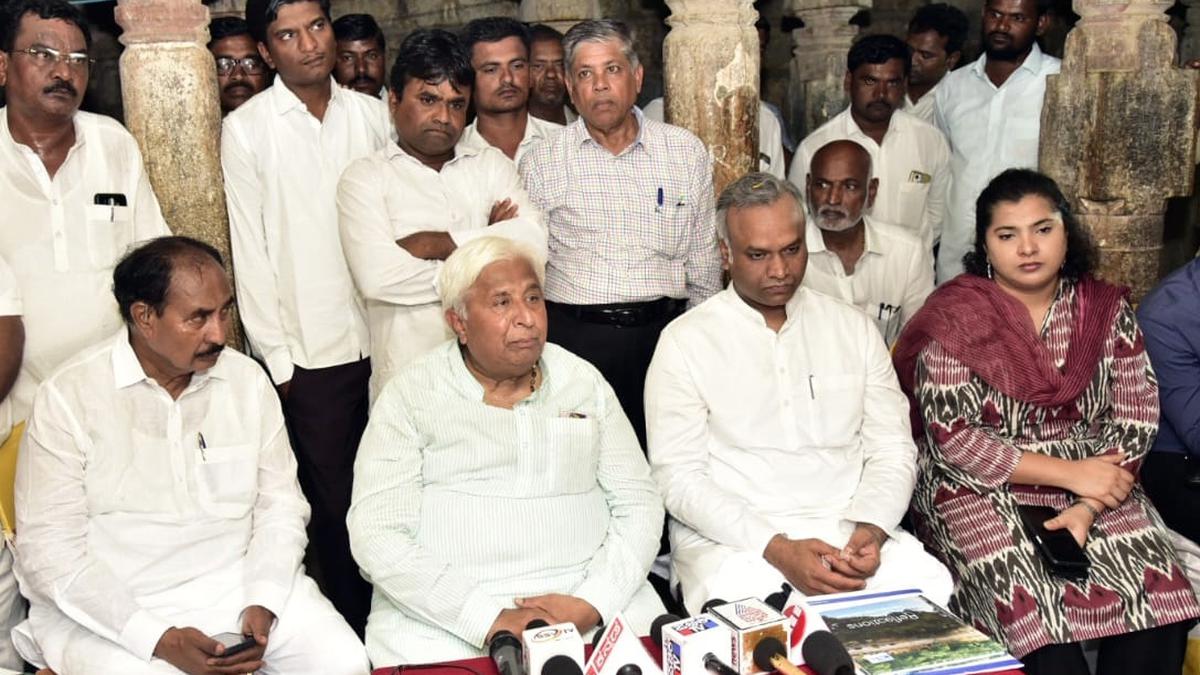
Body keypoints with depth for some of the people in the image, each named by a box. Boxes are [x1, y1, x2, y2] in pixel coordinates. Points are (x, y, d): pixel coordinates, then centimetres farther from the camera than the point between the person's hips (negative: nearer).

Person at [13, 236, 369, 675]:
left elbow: (280, 503, 5)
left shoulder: (248, 379, 2)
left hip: (239, 584, 2)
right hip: (113, 605, -2)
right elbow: (50, 549, -11)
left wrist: (262, 603, -12)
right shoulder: (69, 396, -9)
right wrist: (161, 640, -19)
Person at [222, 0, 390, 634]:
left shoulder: (373, 114, 7)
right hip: (310, 353, -2)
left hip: (383, 339, 3)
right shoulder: (246, 129, -2)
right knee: (336, 508, 5)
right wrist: (276, 358, -5)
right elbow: (249, 253, -3)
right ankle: (352, 627, 23)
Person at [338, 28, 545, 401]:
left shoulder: (493, 164, 11)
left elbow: (533, 240, -6)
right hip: (407, 374, -2)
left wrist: (437, 244, -12)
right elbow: (376, 276, -15)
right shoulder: (365, 176, 1)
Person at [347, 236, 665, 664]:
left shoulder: (584, 382, 10)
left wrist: (590, 605, -8)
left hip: (584, 595, 2)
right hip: (446, 613, -2)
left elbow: (638, 504, 8)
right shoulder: (410, 396, 1)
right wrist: (490, 621, -15)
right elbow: (377, 536, -6)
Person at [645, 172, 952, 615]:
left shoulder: (854, 328, 13)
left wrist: (871, 530, -10)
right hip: (733, 541, -3)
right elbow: (679, 477, -6)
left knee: (929, 583, -26)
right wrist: (776, 548, -18)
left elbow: (892, 449, 12)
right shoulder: (685, 341, 1)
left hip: (850, 529, 4)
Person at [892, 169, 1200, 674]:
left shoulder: (1107, 310, 6)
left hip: (1093, 488, 4)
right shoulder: (954, 319, -6)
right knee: (1034, 611, -28)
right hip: (980, 487, -3)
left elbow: (1135, 420, 1)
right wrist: (1070, 473, -15)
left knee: (1159, 595, -20)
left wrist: (1087, 509, -13)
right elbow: (952, 438, -12)